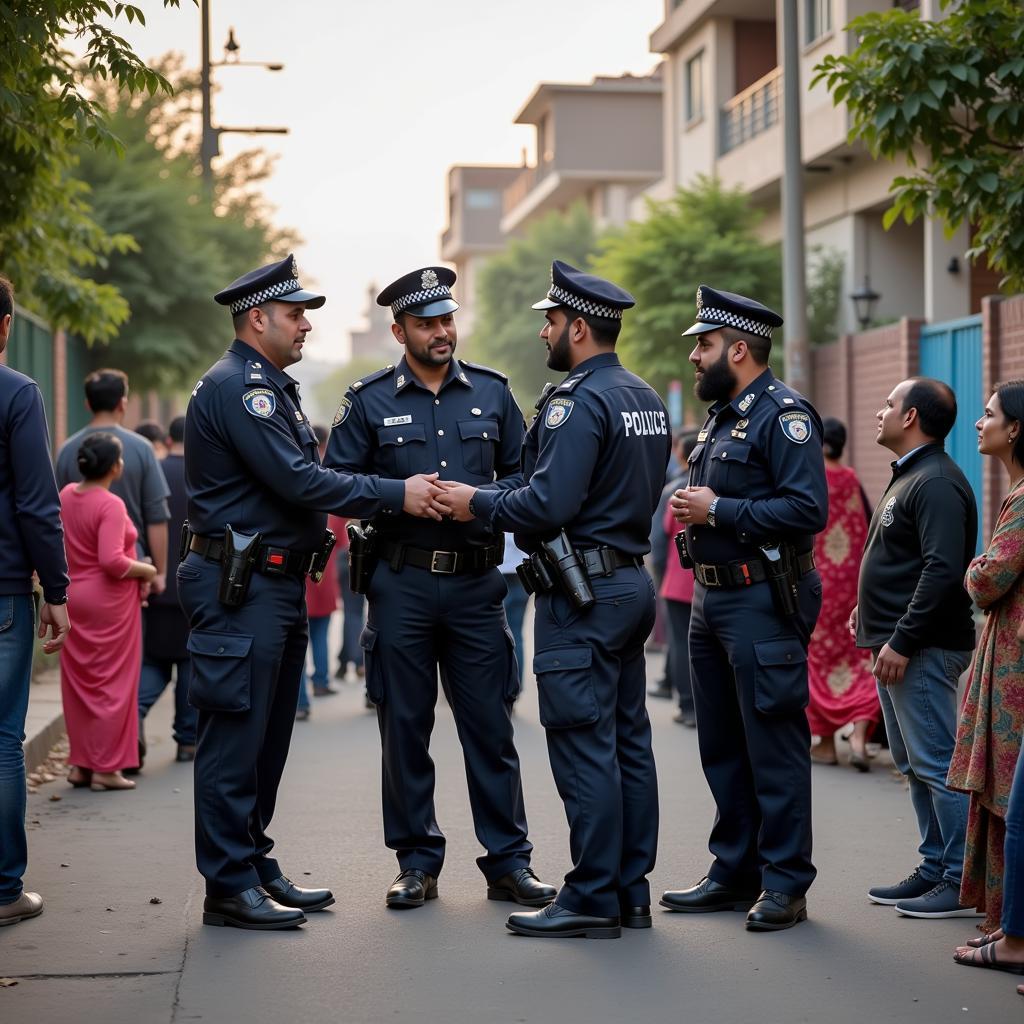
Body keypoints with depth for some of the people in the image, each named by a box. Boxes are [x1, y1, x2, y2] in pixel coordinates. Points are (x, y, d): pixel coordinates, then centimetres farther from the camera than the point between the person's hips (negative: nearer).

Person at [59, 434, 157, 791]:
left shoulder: (66, 495, 4)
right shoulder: (110, 505, -19)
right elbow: (112, 561, -26)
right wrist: (147, 570, -12)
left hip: (73, 597, 8)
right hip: (109, 602, -7)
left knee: (79, 683, 13)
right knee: (112, 683, 2)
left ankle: (80, 764, 19)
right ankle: (105, 768, 5)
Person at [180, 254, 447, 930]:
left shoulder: (273, 388, 20)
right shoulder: (235, 386, -14)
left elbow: (308, 481, 16)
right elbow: (297, 482, -21)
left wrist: (404, 494, 4)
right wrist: (395, 494, -16)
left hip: (279, 584, 11)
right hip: (241, 588, -11)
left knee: (266, 738, 15)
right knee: (236, 736, -6)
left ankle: (256, 869, 23)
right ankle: (230, 888, -1)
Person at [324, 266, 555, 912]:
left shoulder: (492, 392, 9)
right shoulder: (370, 400, 4)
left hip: (475, 583, 1)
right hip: (401, 584, -1)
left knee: (491, 724, 2)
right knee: (405, 725, 4)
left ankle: (509, 861, 10)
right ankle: (418, 862, 15)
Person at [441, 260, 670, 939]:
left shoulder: (579, 401, -16)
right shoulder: (647, 399, 15)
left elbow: (550, 502, -24)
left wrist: (478, 503, -9)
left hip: (581, 597, -10)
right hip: (632, 579, 10)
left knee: (583, 746, -6)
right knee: (629, 743, 11)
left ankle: (592, 900, -2)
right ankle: (632, 891, 17)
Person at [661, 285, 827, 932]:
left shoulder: (784, 415, -12)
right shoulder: (722, 417, 18)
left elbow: (808, 509, -22)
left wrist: (718, 510, -19)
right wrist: (691, 510, 6)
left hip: (762, 605, -10)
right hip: (712, 599, 10)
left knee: (775, 748, -4)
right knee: (722, 749, 14)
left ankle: (785, 885, 3)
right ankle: (735, 874, 22)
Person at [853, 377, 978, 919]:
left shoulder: (937, 483, -16)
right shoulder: (908, 478, 18)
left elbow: (943, 570, -24)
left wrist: (902, 640, -24)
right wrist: (870, 609, 18)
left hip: (922, 650, -11)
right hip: (897, 646, 11)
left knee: (938, 766, -8)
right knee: (916, 766, 15)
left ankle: (964, 884, -4)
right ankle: (935, 869, 22)